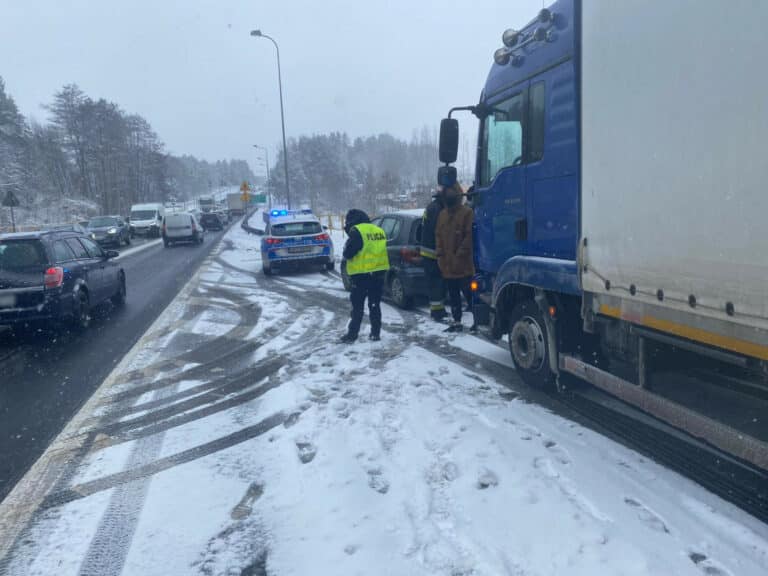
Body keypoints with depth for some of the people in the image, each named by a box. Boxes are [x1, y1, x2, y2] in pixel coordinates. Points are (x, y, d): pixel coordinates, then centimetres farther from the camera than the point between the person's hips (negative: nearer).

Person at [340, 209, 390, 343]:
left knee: (357, 306, 2)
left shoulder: (356, 231, -11)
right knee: (375, 305, 13)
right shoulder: (379, 231, 12)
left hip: (362, 275, -6)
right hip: (379, 272, 6)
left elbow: (347, 253, -13)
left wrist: (346, 247, 5)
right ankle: (376, 333, 15)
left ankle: (352, 334, 5)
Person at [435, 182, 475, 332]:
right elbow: (438, 235, 17)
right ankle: (456, 322, 21)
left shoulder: (467, 212, -6)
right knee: (453, 295, 13)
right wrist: (440, 254, 6)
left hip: (463, 264, -7)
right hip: (447, 264, 7)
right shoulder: (442, 214, 15)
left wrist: (460, 254, -16)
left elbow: (469, 235, -12)